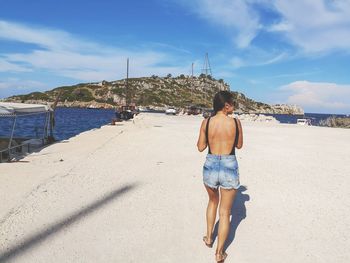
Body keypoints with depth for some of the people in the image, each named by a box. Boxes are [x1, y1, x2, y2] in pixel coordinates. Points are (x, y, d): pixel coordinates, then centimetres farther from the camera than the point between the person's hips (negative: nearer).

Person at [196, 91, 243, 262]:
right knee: (225, 212, 13)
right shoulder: (235, 122, -7)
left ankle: (209, 238, 40)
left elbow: (200, 147, 2)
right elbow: (239, 145, 7)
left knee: (213, 201, 30)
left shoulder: (206, 122, -6)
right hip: (229, 168, -2)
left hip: (210, 167, 2)